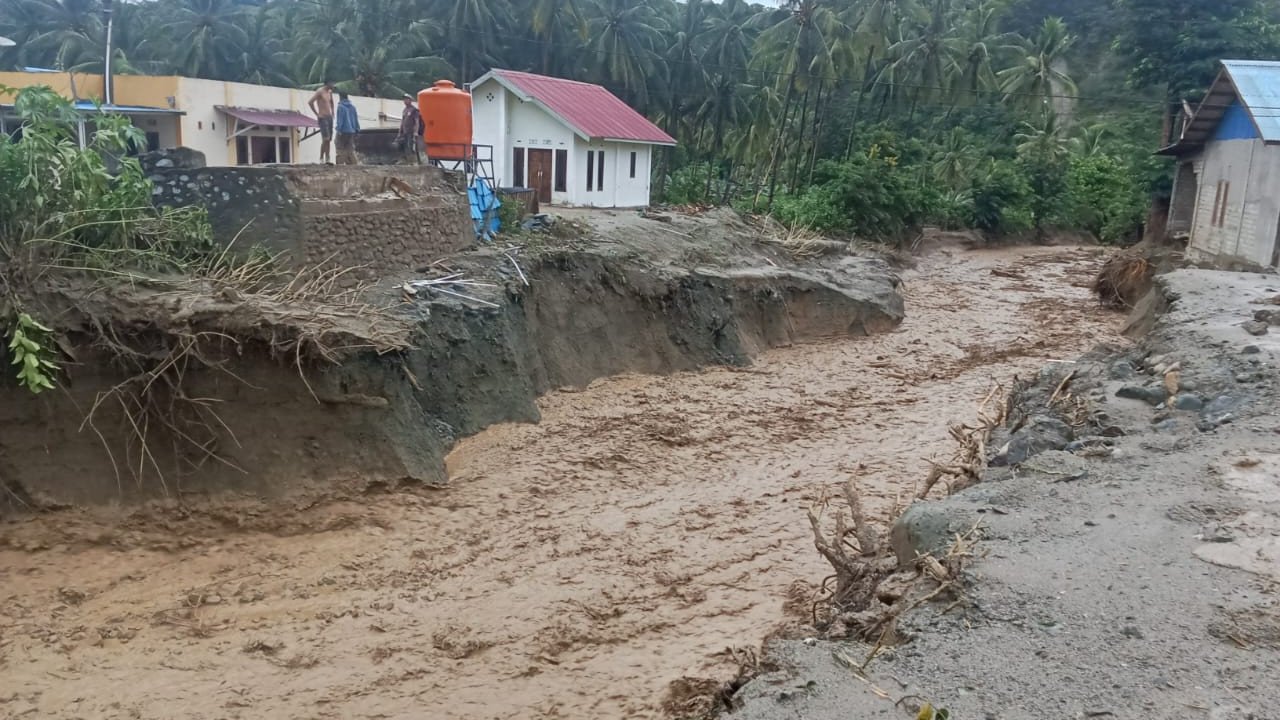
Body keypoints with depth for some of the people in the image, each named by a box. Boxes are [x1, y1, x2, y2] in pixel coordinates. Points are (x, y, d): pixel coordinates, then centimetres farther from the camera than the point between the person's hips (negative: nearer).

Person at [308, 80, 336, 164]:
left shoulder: (329, 92, 15)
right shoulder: (320, 91, -9)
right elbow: (310, 102, -17)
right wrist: (317, 114, -14)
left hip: (330, 117, 8)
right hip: (323, 118, -8)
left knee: (329, 139, 5)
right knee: (325, 139, -14)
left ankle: (327, 159, 7)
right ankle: (321, 158, -8)